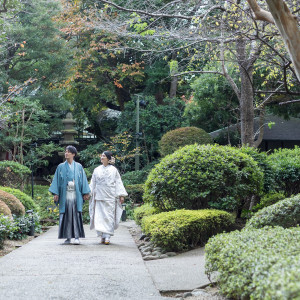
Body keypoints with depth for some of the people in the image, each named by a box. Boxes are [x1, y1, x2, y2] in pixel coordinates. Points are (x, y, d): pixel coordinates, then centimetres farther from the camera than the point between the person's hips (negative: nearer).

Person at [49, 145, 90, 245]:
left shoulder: (78, 166, 9)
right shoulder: (61, 167, 10)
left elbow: (83, 180, 8)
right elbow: (57, 180, 8)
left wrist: (85, 193, 2)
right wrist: (55, 193, -1)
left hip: (76, 194, -1)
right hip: (65, 194, 1)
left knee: (76, 214, -6)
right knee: (66, 215, -1)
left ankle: (77, 237, -5)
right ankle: (68, 238, 5)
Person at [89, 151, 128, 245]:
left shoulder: (113, 170, 4)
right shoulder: (97, 170, 12)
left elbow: (118, 182, 3)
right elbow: (93, 183, 16)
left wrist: (121, 195, -2)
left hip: (110, 197, -2)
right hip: (99, 196, 2)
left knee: (109, 216, -6)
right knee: (99, 216, -3)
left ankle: (107, 237, -6)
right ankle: (102, 236, 4)